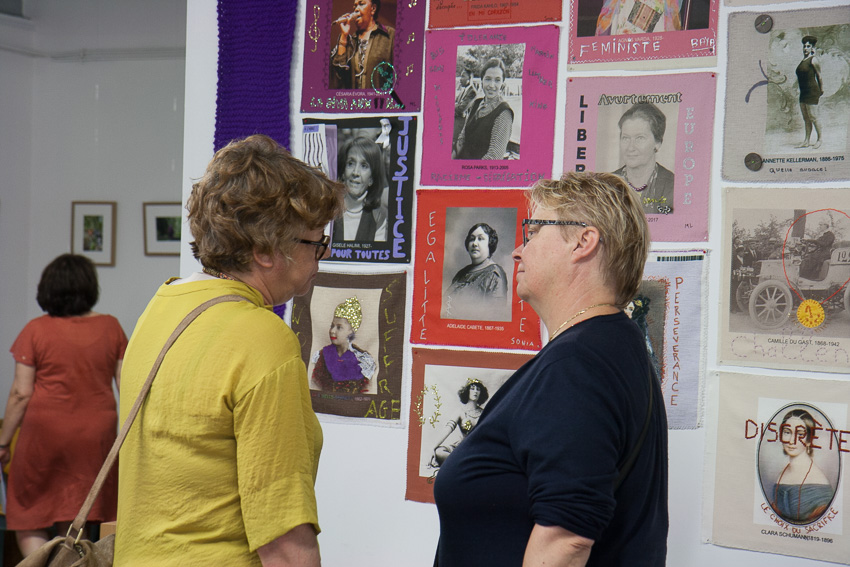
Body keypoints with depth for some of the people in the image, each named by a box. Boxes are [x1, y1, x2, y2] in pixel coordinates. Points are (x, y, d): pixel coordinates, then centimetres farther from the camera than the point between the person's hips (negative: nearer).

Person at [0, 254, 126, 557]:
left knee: (27, 525, 8)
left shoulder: (36, 330, -5)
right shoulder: (110, 327, 2)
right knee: (74, 527, 12)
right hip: (96, 435, 3)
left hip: (45, 433, -3)